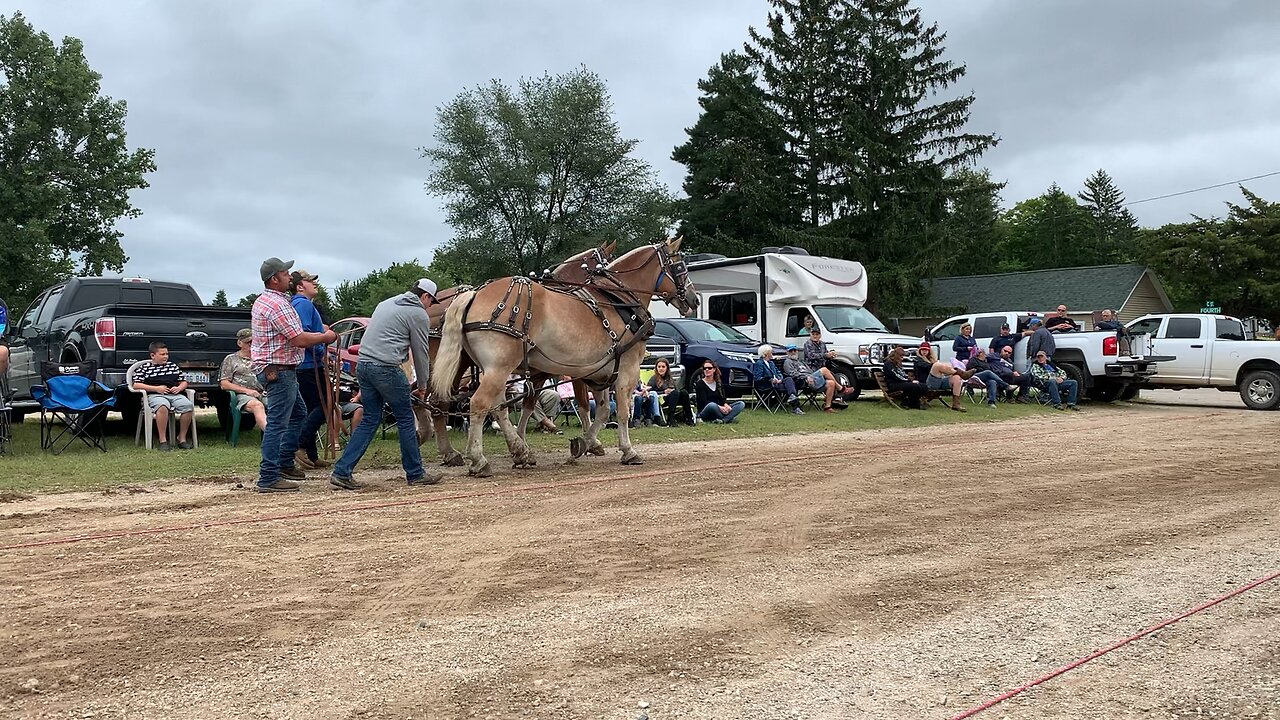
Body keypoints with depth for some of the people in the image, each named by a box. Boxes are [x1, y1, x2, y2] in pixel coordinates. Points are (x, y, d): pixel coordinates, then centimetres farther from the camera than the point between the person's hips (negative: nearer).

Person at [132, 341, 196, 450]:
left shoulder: (173, 366, 25)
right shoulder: (143, 368, 13)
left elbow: (183, 382, 27)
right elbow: (136, 385, 2)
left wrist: (179, 388, 2)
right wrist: (156, 388, -7)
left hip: (175, 395, 4)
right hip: (155, 395, -4)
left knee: (188, 405, -29)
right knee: (162, 406, -40)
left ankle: (182, 438, -17)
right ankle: (162, 440, -34)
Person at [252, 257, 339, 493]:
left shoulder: (262, 301, 16)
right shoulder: (277, 304, -18)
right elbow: (300, 339, -20)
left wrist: (319, 332, 14)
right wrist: (326, 337, -5)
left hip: (273, 369, 11)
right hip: (279, 370, -11)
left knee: (298, 413, 21)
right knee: (277, 423, -9)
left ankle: (285, 464, 26)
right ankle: (268, 478, -8)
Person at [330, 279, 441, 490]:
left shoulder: (385, 303, 22)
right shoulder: (419, 314, -1)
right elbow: (420, 353, 2)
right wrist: (422, 386, 14)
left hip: (363, 365, 8)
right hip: (387, 368, -8)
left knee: (369, 421, 12)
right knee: (405, 421, 5)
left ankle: (342, 471, 6)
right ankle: (416, 474, 13)